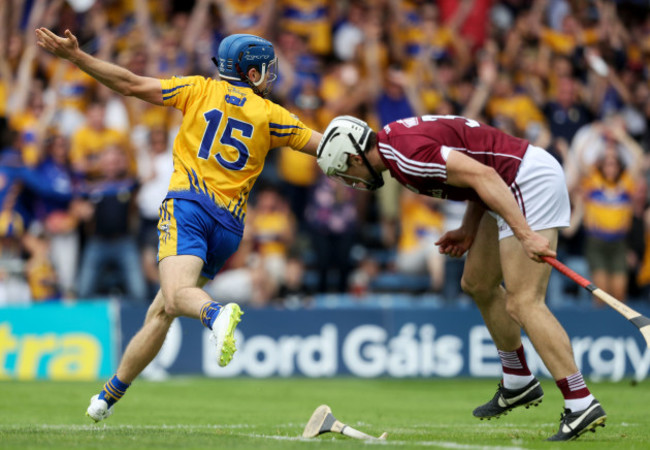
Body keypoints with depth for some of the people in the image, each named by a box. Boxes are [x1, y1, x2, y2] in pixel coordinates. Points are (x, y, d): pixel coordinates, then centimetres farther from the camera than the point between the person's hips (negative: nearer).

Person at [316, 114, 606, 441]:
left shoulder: (408, 155, -20)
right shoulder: (395, 140, 12)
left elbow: (483, 175, -28)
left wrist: (525, 235, -32)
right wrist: (469, 230, 11)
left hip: (530, 179, -11)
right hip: (516, 184, 11)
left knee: (523, 304, -16)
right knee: (477, 285, 20)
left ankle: (582, 405, -18)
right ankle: (518, 384, 33)